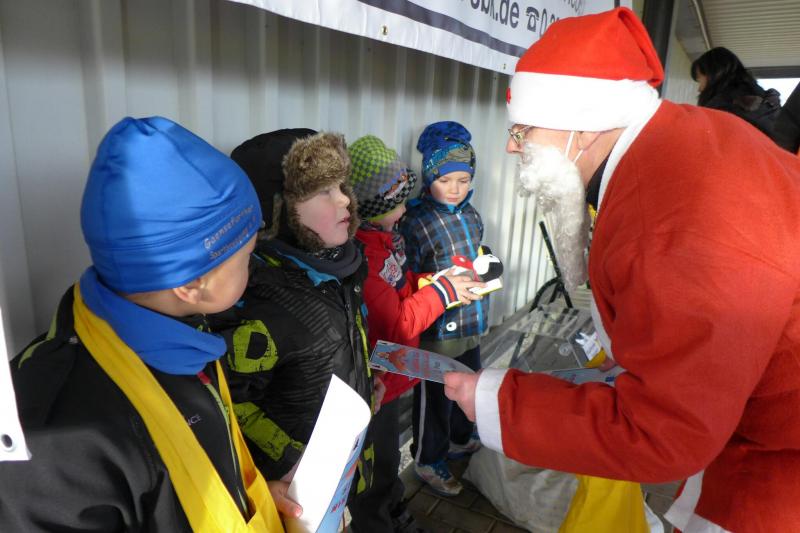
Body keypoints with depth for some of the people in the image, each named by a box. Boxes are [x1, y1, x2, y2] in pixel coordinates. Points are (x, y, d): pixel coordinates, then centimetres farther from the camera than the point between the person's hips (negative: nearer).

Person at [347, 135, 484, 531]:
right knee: (376, 470, 14)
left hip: (390, 375, 9)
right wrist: (443, 291, -15)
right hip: (374, 383, -9)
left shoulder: (384, 234, 1)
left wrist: (439, 278, -2)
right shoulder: (360, 254, -29)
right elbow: (399, 323, -26)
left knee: (388, 457, 29)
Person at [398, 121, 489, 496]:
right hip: (437, 332, -7)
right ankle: (428, 461, 32)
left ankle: (460, 440, 50)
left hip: (471, 325, 8)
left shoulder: (471, 216, 5)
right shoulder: (416, 223, -17)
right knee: (434, 397, 10)